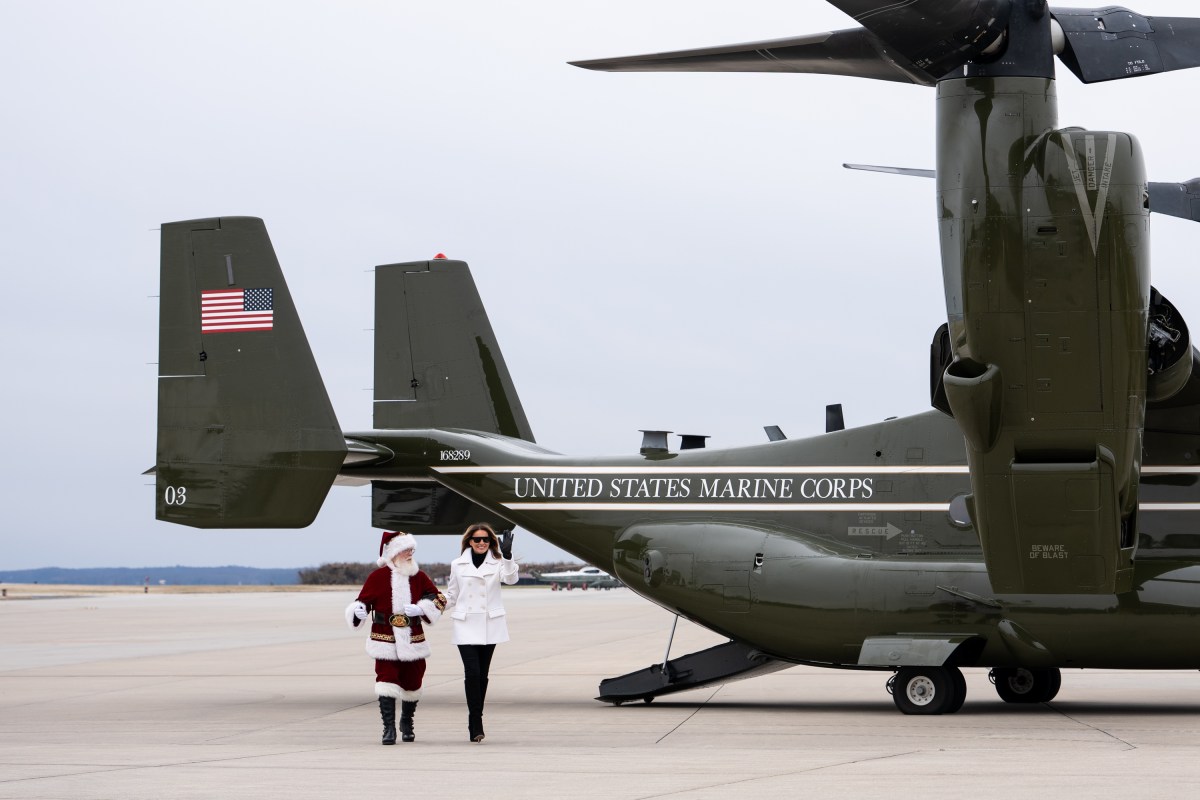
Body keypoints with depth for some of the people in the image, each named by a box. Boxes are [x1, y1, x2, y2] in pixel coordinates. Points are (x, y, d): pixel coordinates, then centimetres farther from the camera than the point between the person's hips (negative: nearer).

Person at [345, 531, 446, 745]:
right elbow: (363, 601, 0)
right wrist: (359, 611, -23)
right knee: (386, 681, -13)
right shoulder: (377, 577, -2)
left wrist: (421, 608, -11)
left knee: (412, 682, 10)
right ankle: (389, 729, -10)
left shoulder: (419, 577, 7)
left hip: (413, 640, 3)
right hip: (384, 639, -3)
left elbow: (439, 599, 7)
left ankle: (407, 723, 33)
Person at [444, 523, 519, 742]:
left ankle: (475, 723, 17)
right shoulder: (458, 565, 8)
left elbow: (510, 578, -15)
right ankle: (476, 723, -12)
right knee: (472, 672, -14)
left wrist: (507, 556, -28)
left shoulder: (497, 563, 5)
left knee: (482, 675, 7)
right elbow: (452, 595, 16)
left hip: (490, 626, 1)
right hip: (466, 626, -1)